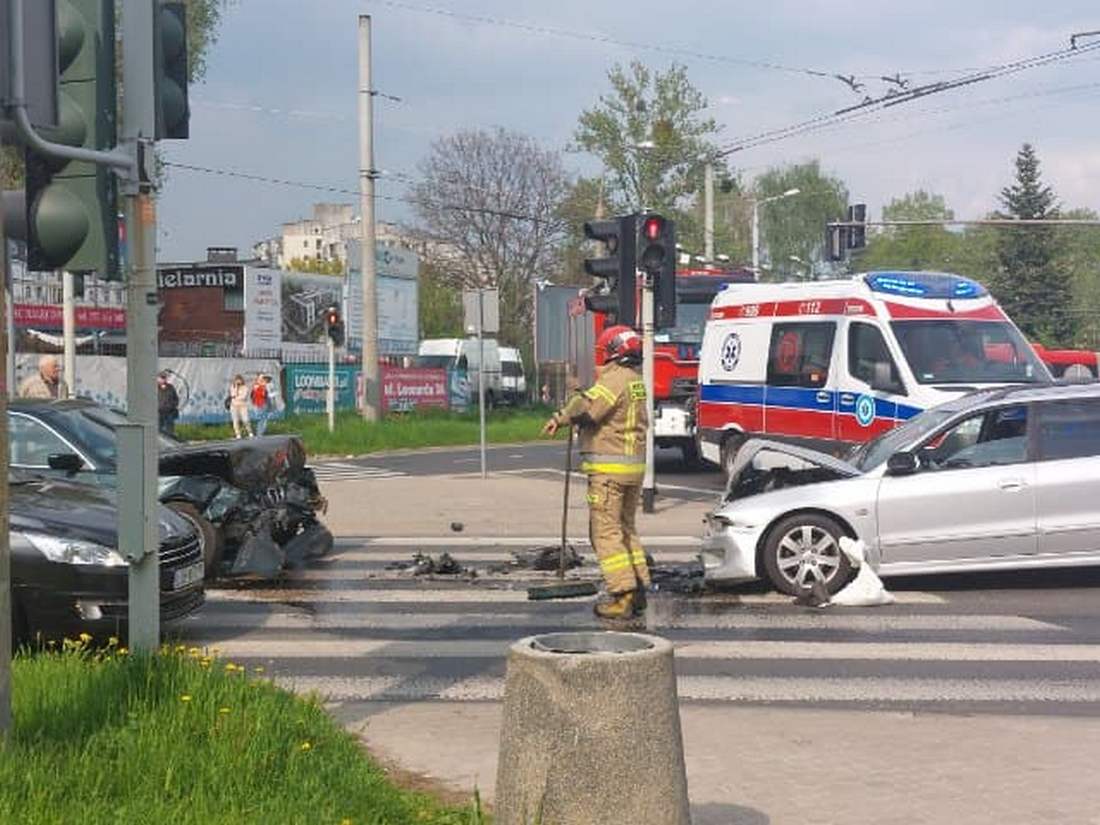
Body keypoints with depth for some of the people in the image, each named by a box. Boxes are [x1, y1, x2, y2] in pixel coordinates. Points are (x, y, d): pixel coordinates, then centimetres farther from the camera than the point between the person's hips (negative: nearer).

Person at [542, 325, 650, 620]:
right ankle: (638, 589, 17)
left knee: (606, 531, -6)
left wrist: (560, 418, -18)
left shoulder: (615, 379, -15)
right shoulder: (636, 380, 16)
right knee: (626, 529, 18)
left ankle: (622, 596, -9)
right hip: (635, 465, 9)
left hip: (608, 467, -9)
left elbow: (588, 406, -29)